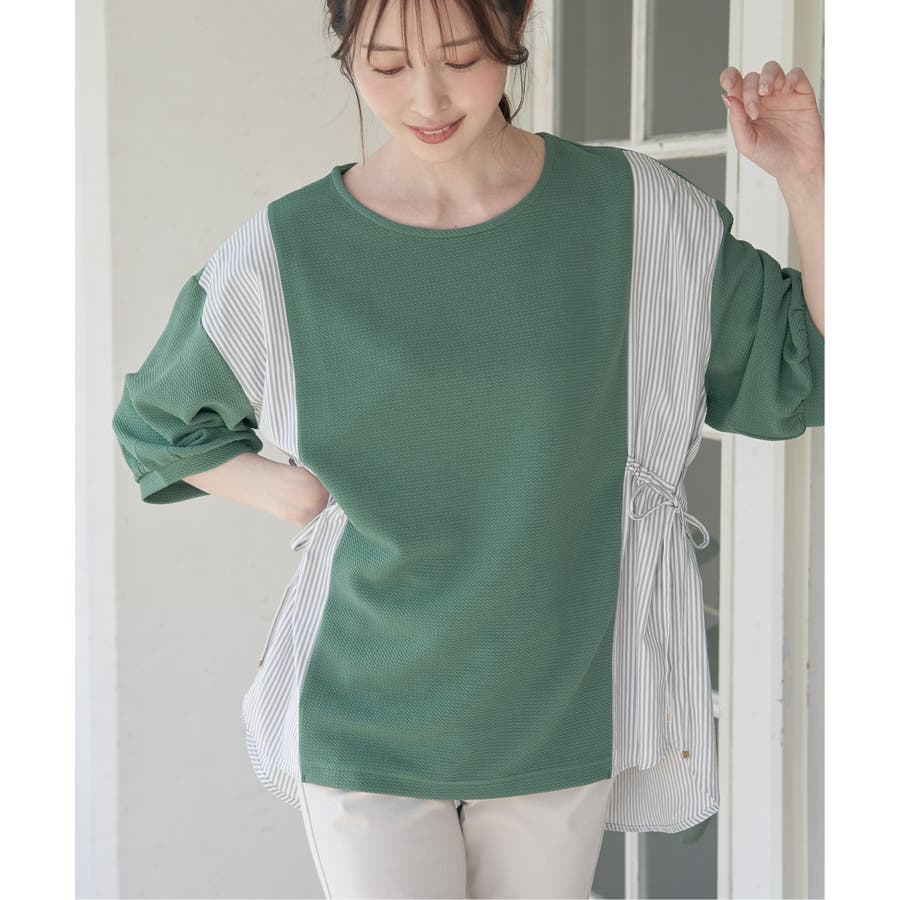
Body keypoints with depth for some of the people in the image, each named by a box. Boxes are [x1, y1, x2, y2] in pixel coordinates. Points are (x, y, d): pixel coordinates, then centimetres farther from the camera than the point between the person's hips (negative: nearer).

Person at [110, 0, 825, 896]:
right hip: (366, 721, -1)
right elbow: (157, 422, 11)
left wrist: (805, 180, -9)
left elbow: (808, 368, 2)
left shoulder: (638, 213, -5)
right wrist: (286, 491, -4)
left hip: (561, 717, 1)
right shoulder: (281, 255, -6)